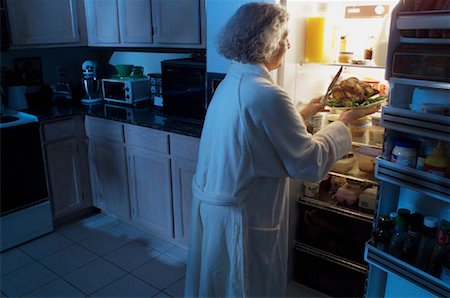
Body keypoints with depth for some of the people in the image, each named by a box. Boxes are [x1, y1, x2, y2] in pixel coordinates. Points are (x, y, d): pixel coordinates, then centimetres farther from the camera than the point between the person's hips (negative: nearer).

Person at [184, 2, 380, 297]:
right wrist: (344, 122, -5)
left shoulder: (231, 82, 3)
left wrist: (303, 113, 19)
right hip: (240, 218, -8)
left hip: (208, 202, 8)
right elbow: (311, 163, -20)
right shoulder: (266, 94, -26)